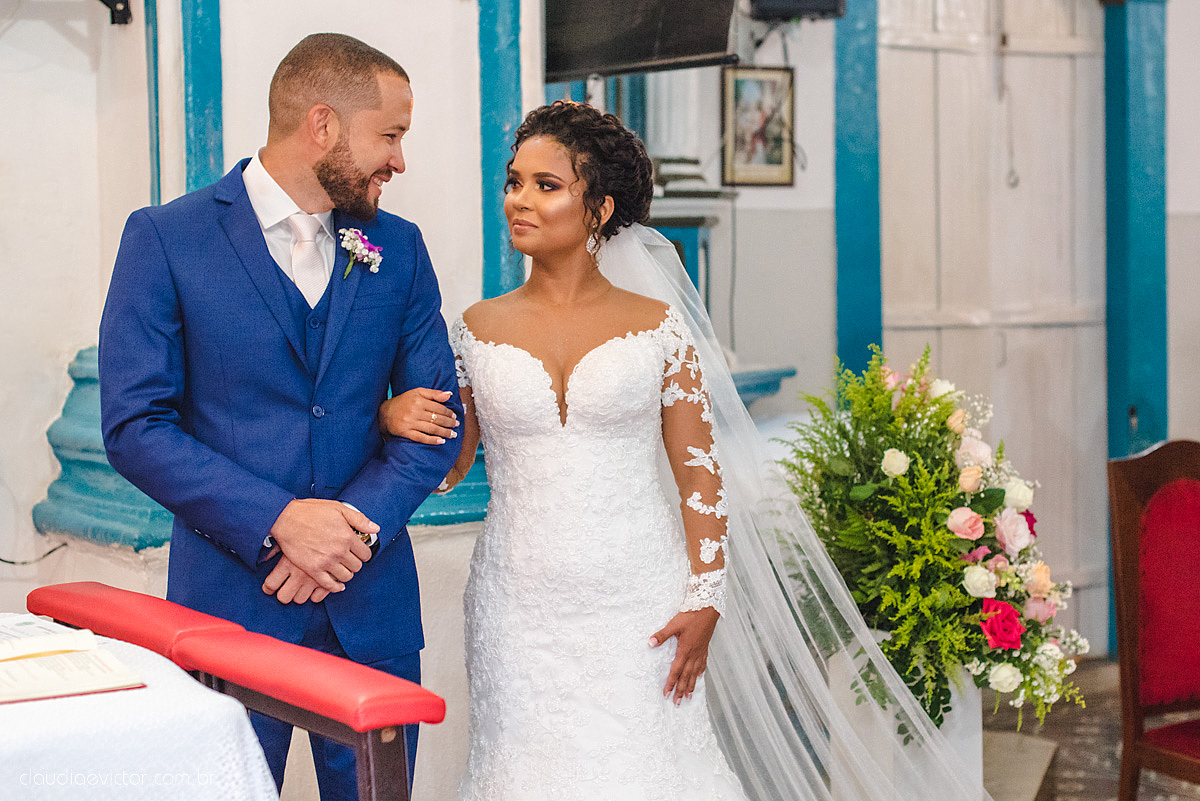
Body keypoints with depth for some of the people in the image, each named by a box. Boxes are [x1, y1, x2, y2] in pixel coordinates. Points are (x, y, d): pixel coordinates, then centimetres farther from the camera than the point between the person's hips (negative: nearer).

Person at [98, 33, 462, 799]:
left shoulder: (399, 248, 6)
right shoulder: (165, 239, -5)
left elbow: (437, 418, 5)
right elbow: (135, 426, -10)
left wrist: (357, 527, -11)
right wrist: (278, 521, -18)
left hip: (372, 605, 3)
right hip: (229, 599, -3)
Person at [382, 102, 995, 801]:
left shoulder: (658, 324, 0)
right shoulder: (479, 330, 5)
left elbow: (700, 474, 1)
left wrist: (704, 601, -5)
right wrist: (397, 420, -11)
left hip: (639, 608, -1)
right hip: (521, 611, 2)